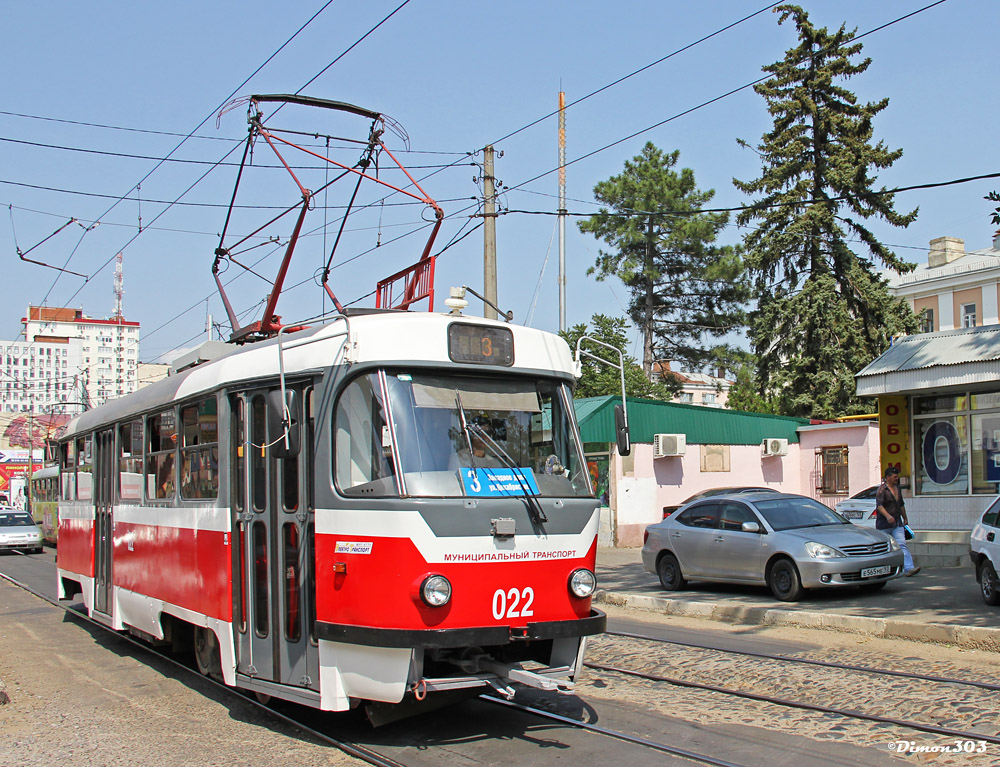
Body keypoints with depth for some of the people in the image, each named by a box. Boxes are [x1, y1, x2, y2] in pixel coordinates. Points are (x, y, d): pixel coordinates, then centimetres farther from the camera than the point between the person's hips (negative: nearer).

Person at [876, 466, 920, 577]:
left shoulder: (897, 488, 14)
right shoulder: (882, 489, -10)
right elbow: (879, 505, -22)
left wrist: (905, 519, 29)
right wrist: (887, 516, -36)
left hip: (897, 523, 6)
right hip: (884, 524, -6)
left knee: (902, 545, -8)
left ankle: (908, 568, -19)